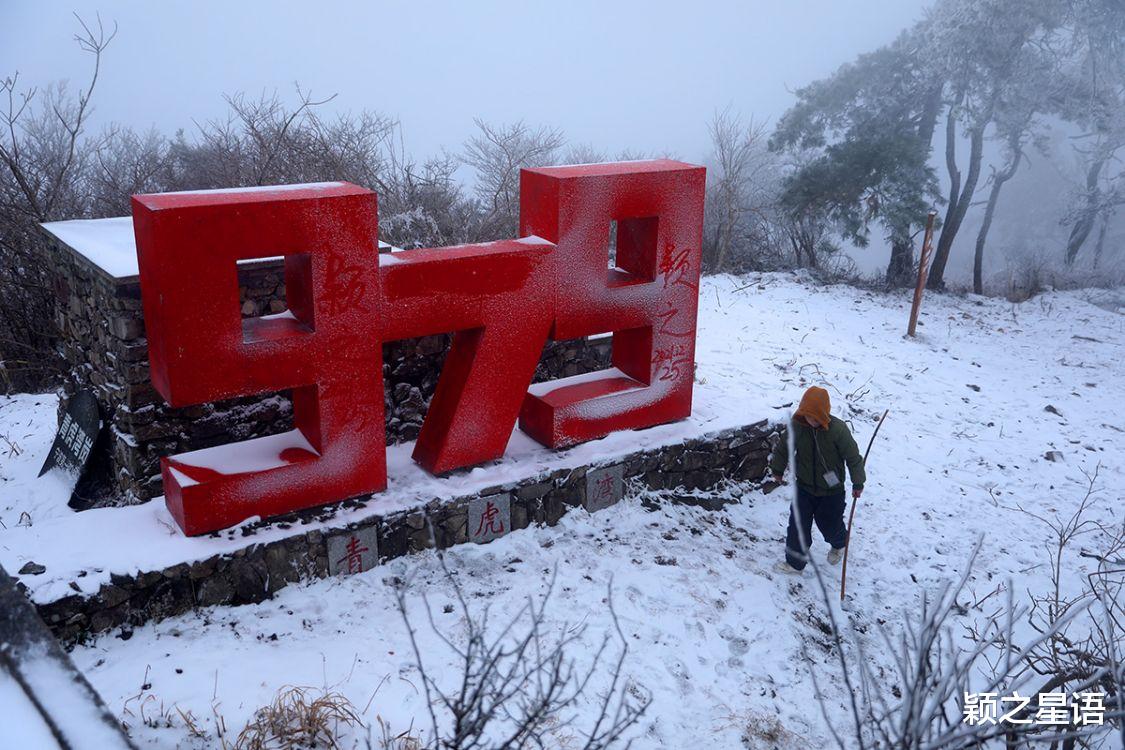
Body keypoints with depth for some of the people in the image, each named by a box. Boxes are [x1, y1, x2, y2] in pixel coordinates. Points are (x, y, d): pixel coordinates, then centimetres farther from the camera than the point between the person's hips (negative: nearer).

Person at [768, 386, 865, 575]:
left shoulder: (838, 429, -25)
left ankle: (839, 545, 51)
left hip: (831, 491, -2)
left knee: (830, 524, 17)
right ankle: (795, 563, 21)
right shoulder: (797, 426, -16)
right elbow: (784, 448, 3)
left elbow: (853, 457, -13)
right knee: (797, 526, 3)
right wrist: (777, 469, 16)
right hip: (804, 488, 2)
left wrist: (858, 483, -6)